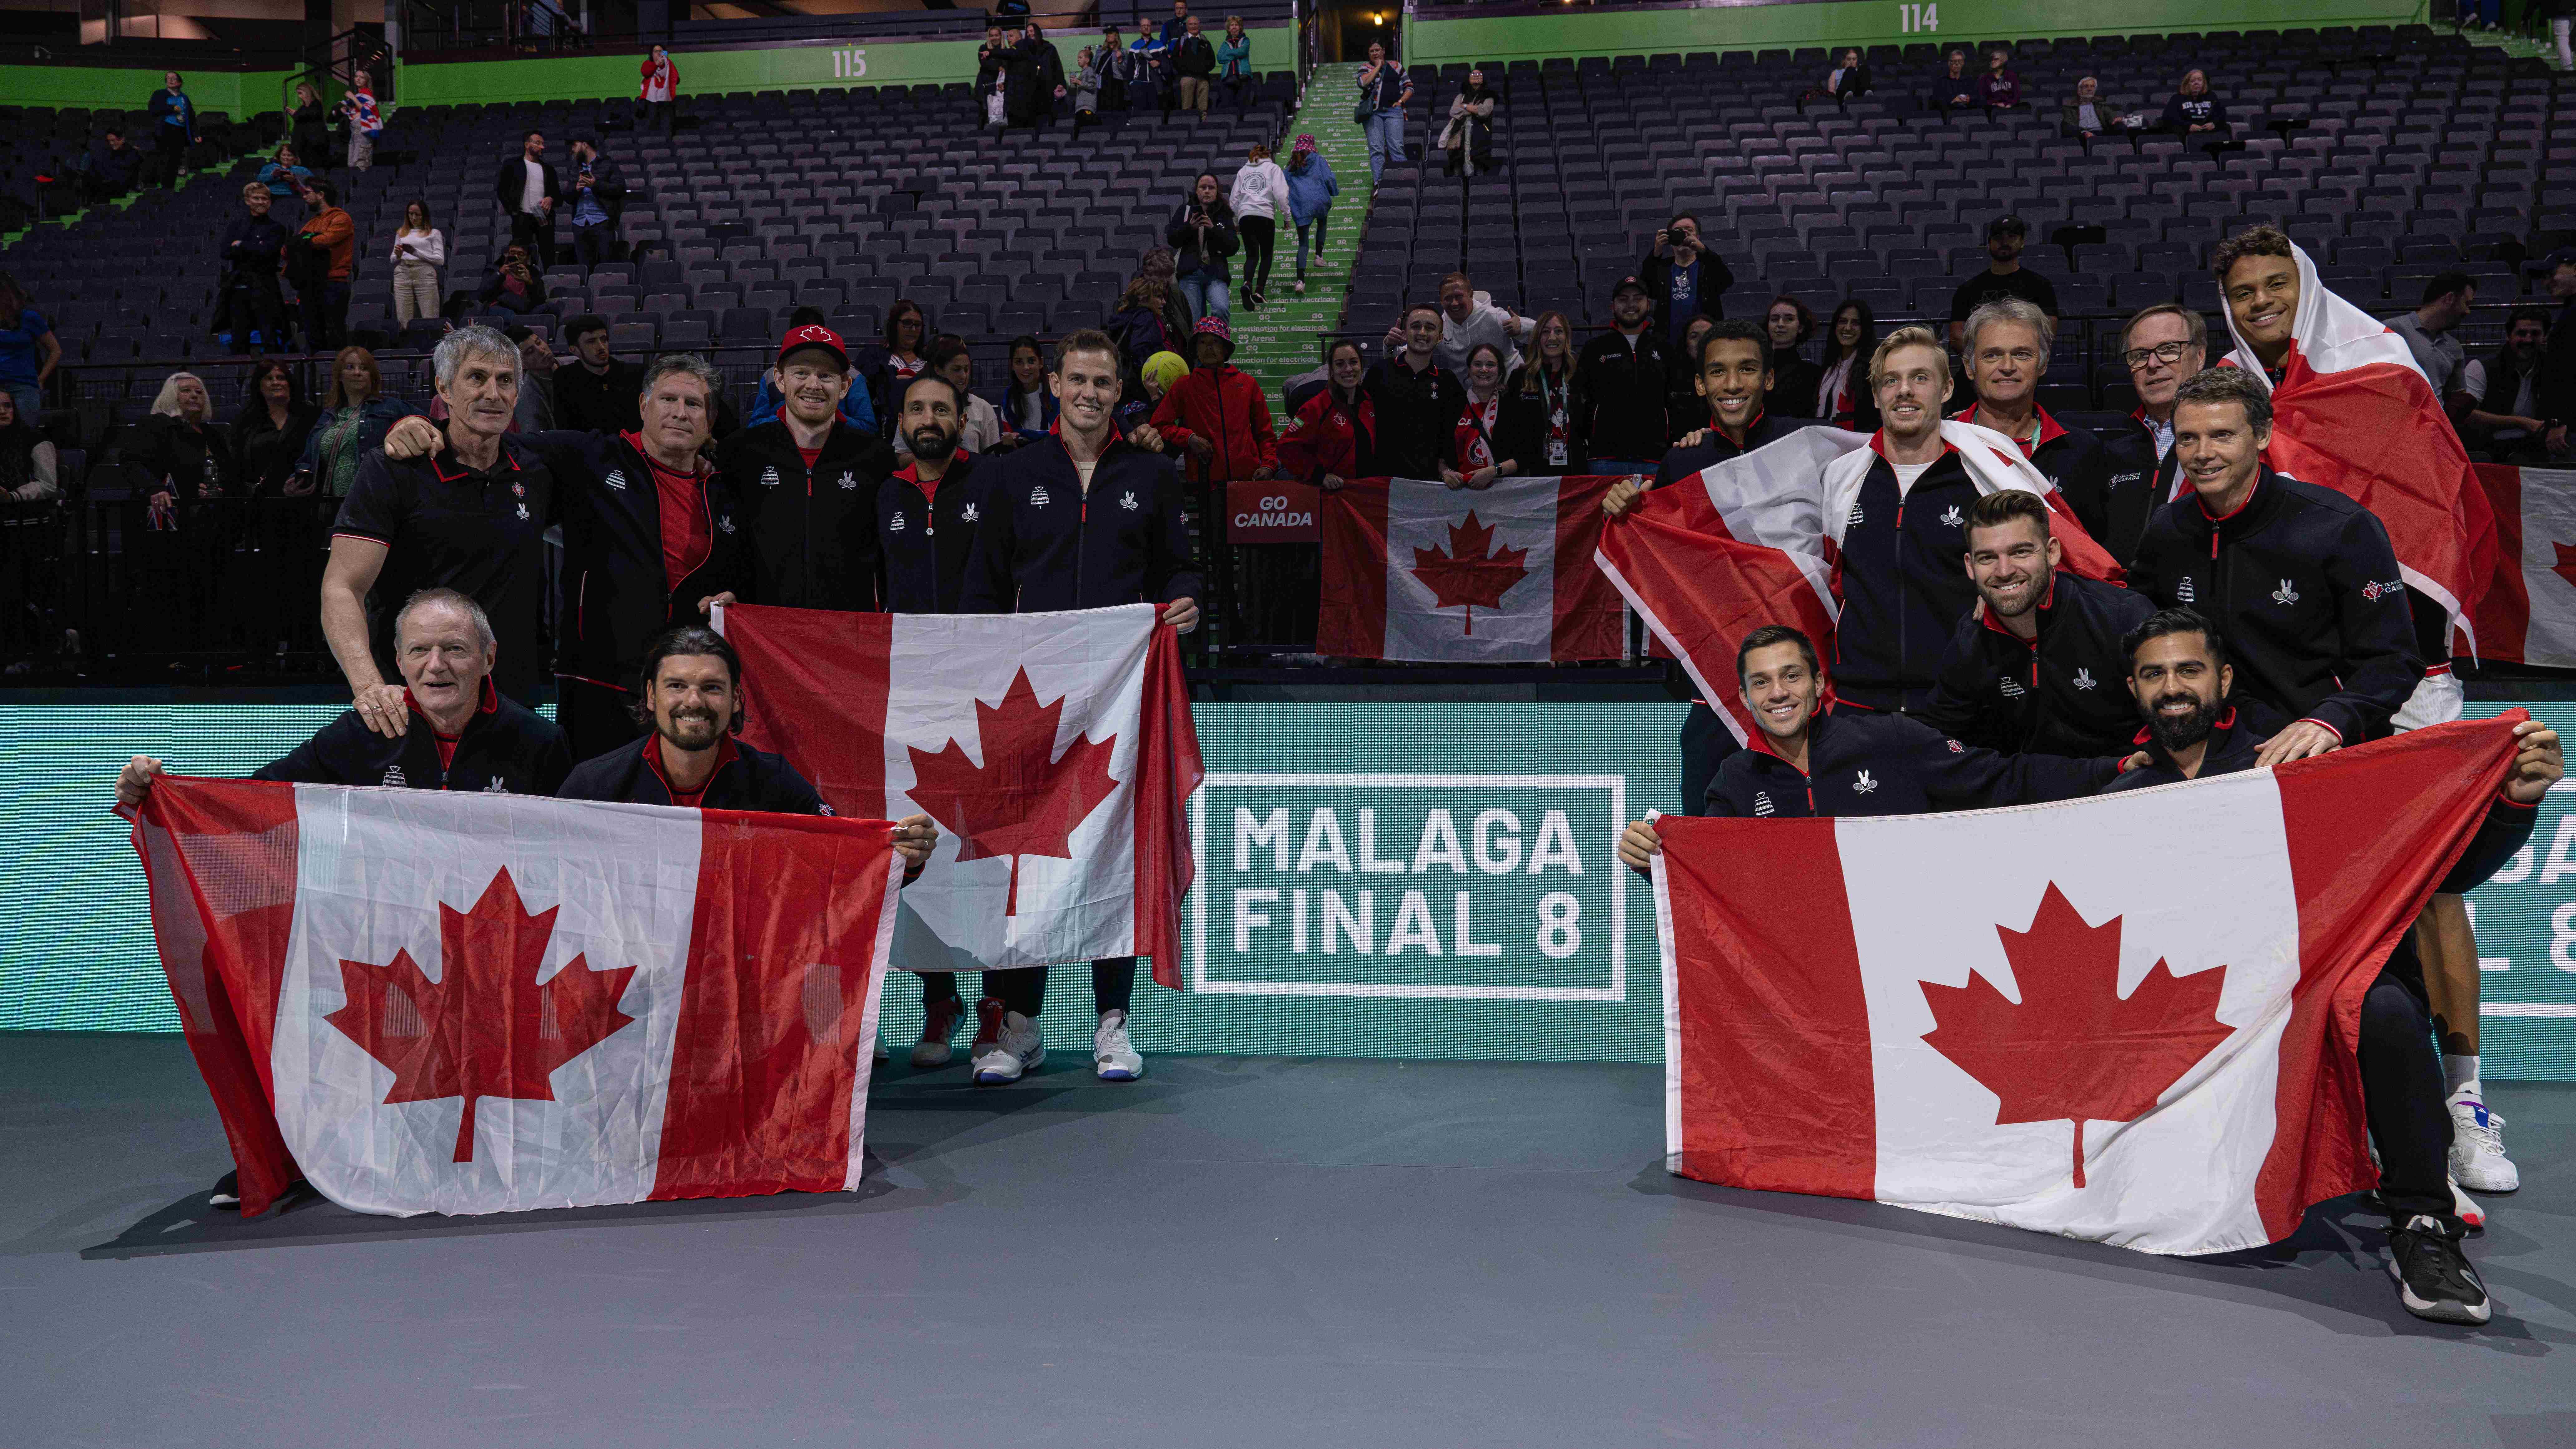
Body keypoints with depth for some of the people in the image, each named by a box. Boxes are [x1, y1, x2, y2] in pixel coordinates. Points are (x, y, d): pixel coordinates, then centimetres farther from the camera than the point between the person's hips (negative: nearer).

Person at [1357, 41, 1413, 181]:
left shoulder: (1396, 67, 14)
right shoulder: (1366, 68, 10)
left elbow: (1409, 87, 15)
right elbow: (1363, 83, -13)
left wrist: (1401, 102, -1)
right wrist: (1378, 67, -4)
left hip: (1393, 111, 0)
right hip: (1373, 112, 0)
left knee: (1397, 147, -8)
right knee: (1376, 149, -6)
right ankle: (1378, 183, -6)